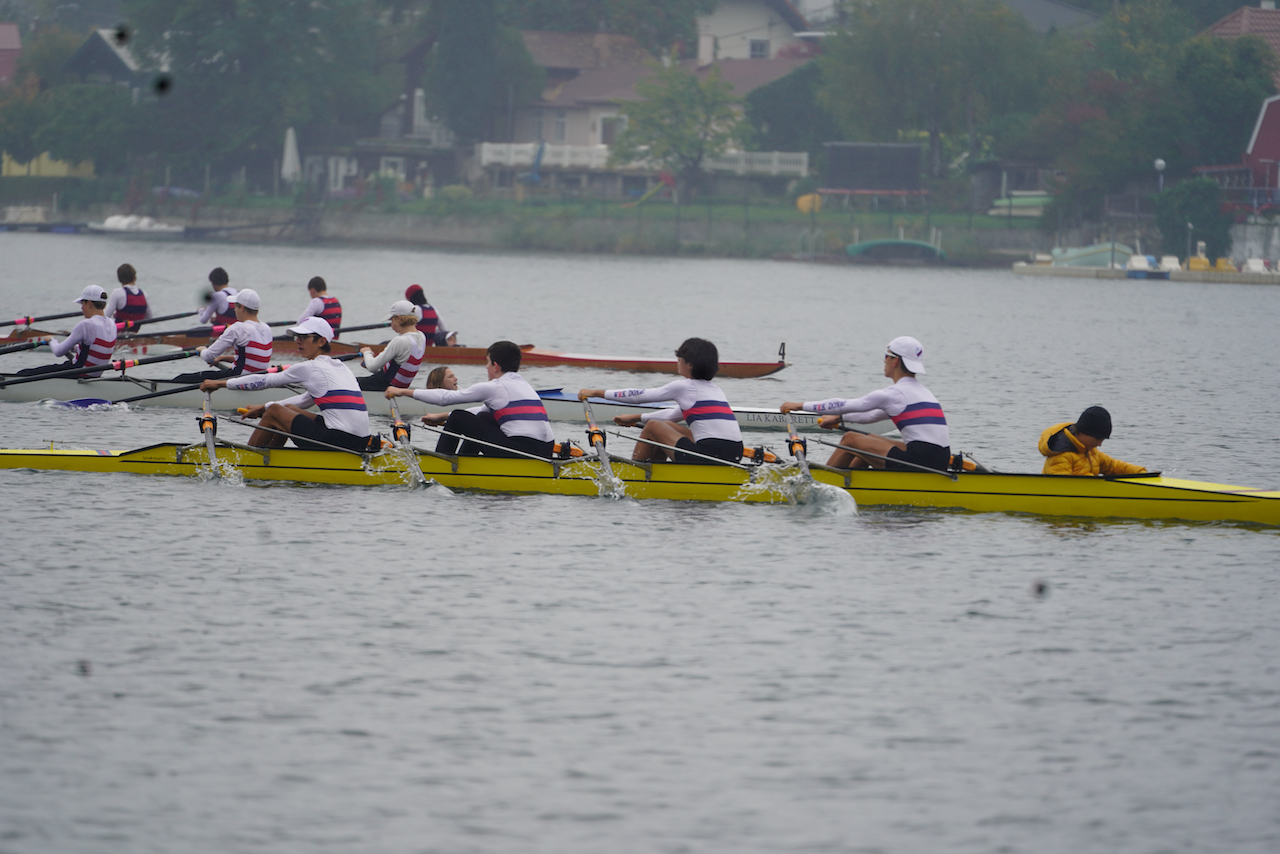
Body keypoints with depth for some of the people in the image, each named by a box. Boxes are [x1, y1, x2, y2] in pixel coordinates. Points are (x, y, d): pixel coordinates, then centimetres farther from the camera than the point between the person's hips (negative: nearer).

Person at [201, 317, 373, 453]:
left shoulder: (309, 368, -5)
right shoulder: (339, 366, 20)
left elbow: (264, 381, 4)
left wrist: (221, 384, 14)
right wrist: (263, 408, 34)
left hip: (340, 440, -9)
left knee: (274, 412, 5)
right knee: (289, 409, 25)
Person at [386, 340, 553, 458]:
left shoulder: (493, 387, -2)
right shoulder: (524, 385, 23)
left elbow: (445, 398, 4)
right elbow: (485, 410, 35)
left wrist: (404, 392, 15)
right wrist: (442, 417, 39)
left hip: (520, 451, -8)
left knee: (457, 418, 6)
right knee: (483, 419, 32)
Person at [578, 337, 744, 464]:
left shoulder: (684, 387, -2)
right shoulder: (714, 389, 21)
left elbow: (640, 395, 5)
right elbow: (674, 415, 34)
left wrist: (597, 393, 13)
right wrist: (637, 418, 40)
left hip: (711, 455, -8)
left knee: (653, 426, 8)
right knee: (667, 425, 26)